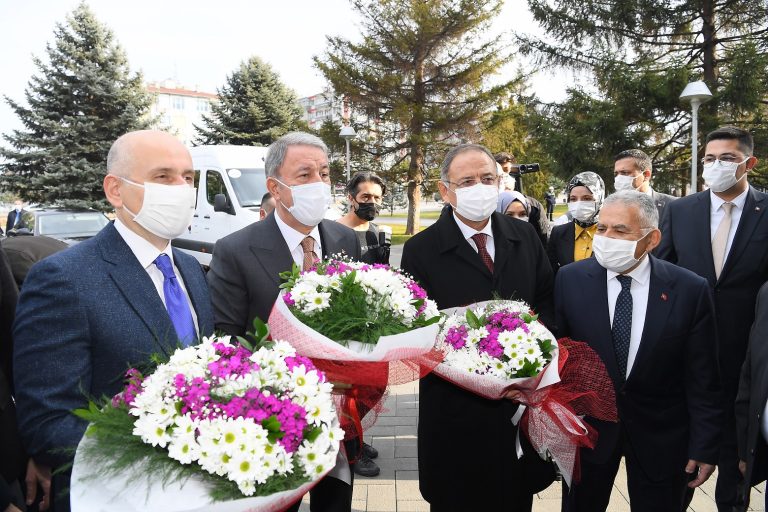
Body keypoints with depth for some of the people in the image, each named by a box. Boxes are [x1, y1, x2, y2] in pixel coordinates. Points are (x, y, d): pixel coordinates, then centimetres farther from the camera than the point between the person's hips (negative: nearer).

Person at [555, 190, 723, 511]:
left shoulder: (690, 290, -13)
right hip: (585, 427, 1)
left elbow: (702, 379, -6)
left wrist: (704, 447, -3)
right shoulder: (571, 280, -11)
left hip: (660, 436, 0)